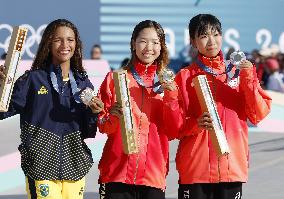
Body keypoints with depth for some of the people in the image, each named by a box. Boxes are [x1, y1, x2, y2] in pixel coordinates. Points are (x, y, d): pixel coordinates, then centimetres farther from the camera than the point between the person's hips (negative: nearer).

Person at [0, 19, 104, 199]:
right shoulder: (33, 79, 0)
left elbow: (87, 133, 14)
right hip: (41, 164, -4)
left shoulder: (83, 83, 11)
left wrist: (94, 113, -6)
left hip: (74, 164, 4)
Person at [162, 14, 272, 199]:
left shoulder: (239, 73, 10)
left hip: (232, 167, 2)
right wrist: (195, 124, -17)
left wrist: (249, 81, -9)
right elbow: (174, 128, 3)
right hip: (195, 168, -2)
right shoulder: (185, 77, 5)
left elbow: (258, 115, 2)